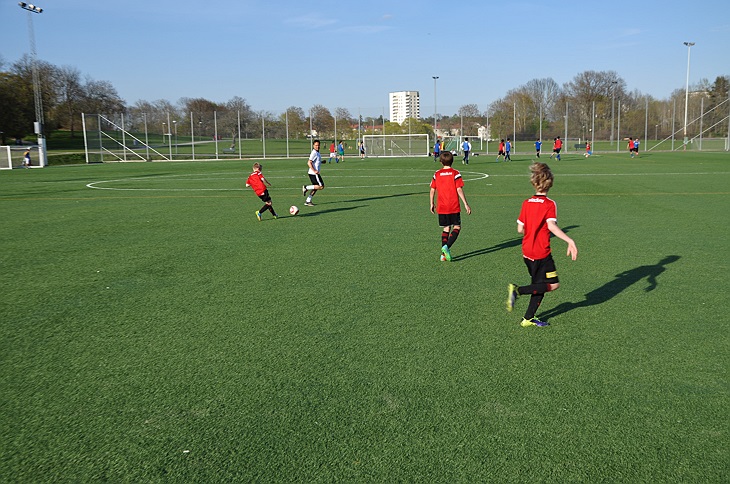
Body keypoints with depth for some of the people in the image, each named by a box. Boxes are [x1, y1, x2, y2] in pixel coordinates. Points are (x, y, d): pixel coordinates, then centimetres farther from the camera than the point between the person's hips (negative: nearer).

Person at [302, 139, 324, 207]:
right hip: (314, 173, -10)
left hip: (315, 173, 10)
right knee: (321, 186, -8)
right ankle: (306, 187, -5)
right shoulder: (314, 153, -15)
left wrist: (321, 162, 19)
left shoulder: (317, 153, 15)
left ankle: (308, 201, 15)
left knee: (315, 187, 13)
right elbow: (309, 163, -22)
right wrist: (314, 171, -25)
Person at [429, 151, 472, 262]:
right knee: (457, 227, 6)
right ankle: (447, 246, -16)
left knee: (446, 228, 13)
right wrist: (466, 204, -8)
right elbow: (459, 190, -11)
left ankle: (443, 254, 5)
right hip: (454, 207, -4)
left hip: (441, 207, 4)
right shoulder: (455, 173, -5)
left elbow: (432, 191, 6)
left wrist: (432, 204, 18)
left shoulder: (437, 174, 4)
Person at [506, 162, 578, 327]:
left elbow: (520, 229, 6)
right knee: (553, 284, 0)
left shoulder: (526, 203, 5)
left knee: (540, 285, 17)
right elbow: (552, 225, -26)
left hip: (526, 252, 7)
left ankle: (528, 319, 17)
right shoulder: (550, 204, -10)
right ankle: (517, 290, -13)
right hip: (541, 253, -7)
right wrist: (569, 241, -33)